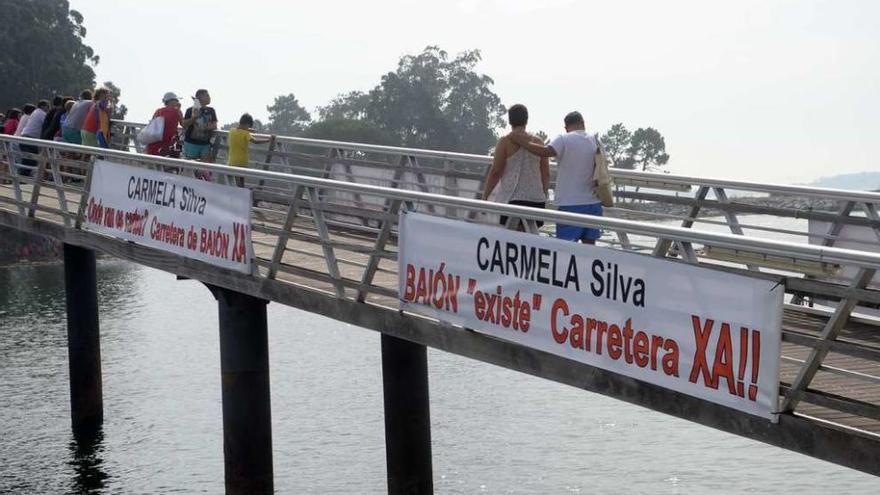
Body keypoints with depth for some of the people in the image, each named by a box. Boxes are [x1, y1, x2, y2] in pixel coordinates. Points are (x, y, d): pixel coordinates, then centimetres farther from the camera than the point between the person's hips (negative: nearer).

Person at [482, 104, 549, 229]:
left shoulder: (506, 142, -4)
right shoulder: (538, 142, 8)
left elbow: (495, 172, -6)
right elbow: (546, 174, 10)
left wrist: (485, 197, 1)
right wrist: (543, 194, 23)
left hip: (512, 199, -4)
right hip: (536, 199, 4)